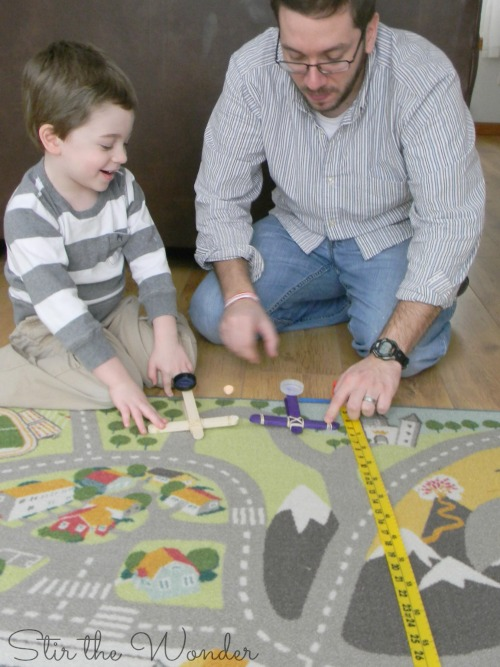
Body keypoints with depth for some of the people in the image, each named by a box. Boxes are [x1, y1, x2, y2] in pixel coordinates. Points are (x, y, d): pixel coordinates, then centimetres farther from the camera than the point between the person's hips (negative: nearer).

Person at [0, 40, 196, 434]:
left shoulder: (123, 187, -5)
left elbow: (150, 261, -7)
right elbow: (57, 303, -32)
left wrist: (165, 336, -19)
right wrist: (117, 377, -37)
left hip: (115, 312, 6)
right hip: (51, 329, -5)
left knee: (183, 348, -13)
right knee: (102, 388, -29)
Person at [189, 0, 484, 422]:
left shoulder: (426, 80, -27)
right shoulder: (252, 70, -19)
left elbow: (449, 224, -30)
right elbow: (221, 195, -12)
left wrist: (388, 354, -39)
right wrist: (239, 295, -29)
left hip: (391, 237, -3)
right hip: (298, 230, 4)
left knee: (408, 353, -28)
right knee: (210, 314, -15)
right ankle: (359, 303, 1)